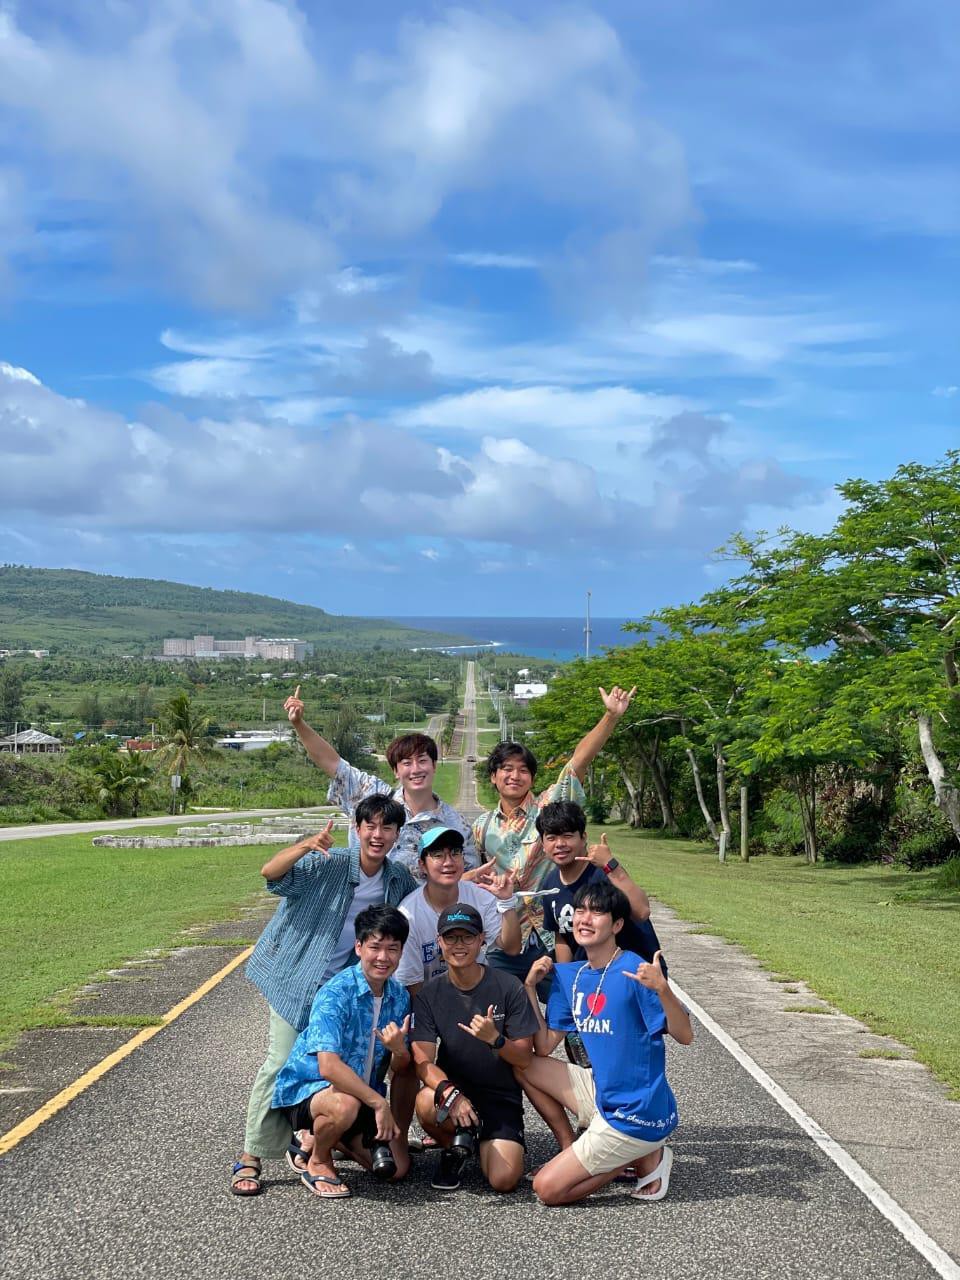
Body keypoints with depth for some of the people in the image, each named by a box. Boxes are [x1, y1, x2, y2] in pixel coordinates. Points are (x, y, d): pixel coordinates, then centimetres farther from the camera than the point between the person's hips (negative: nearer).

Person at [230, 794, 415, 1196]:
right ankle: (250, 1158, -5)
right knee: (282, 1063, -11)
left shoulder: (399, 881, 0)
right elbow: (270, 873, -29)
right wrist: (305, 846, -47)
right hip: (297, 978, -5)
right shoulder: (328, 865, -16)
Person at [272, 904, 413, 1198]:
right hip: (305, 1089, -7)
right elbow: (328, 1066, -34)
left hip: (364, 1093, 7)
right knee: (345, 1105, -39)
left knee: (396, 1169, -4)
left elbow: (400, 1069, 2)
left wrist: (399, 1050, -22)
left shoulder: (399, 997, -3)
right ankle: (317, 1163, -5)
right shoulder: (335, 994, -25)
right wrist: (378, 1102, -32)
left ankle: (316, 1139, 21)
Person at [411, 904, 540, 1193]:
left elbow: (525, 1058, -6)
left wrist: (495, 1039, -27)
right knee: (427, 1102, -35)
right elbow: (424, 1062, -10)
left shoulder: (508, 987, -8)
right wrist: (449, 1092, -31)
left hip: (501, 1097, -1)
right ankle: (456, 1147, 0)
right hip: (454, 1086, 1)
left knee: (504, 1180, -22)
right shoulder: (429, 994, -3)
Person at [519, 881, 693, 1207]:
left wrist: (662, 989, -40)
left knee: (547, 1189, -8)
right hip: (602, 1093, 8)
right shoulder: (567, 975, 4)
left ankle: (643, 1158, 7)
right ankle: (575, 1148, 9)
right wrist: (530, 987, -2)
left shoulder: (634, 971, -18)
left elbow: (684, 1036, -22)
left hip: (638, 1115, -7)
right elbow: (545, 1047, 6)